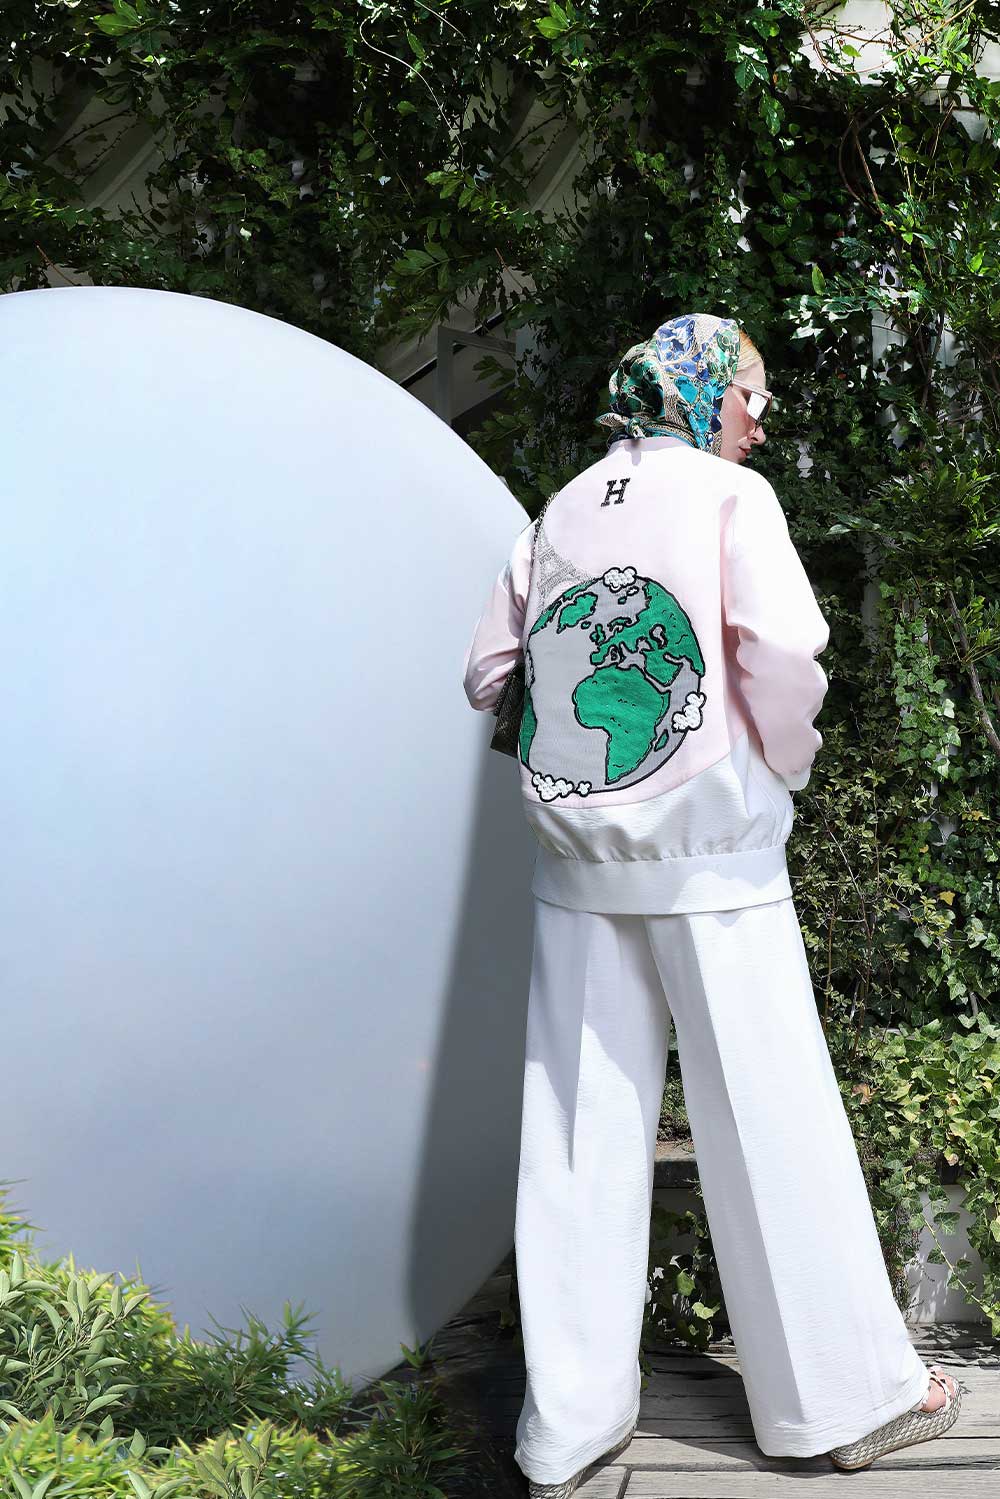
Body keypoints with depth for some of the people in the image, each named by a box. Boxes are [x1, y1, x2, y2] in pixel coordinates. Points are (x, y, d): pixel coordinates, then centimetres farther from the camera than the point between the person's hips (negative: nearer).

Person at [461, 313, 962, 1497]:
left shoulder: (562, 511, 13)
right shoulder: (728, 493, -3)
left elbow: (487, 670, 11)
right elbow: (779, 648, -18)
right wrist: (782, 767, -2)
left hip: (576, 855, 5)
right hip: (706, 853, -5)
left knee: (579, 1130, 8)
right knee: (770, 1123, 5)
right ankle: (847, 1397, 18)